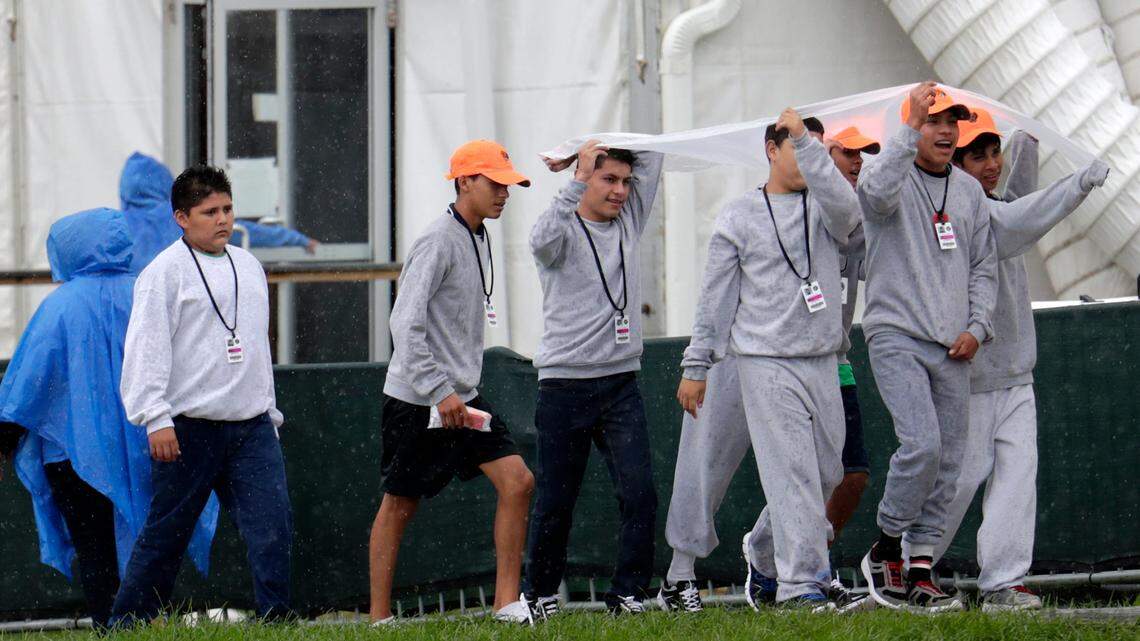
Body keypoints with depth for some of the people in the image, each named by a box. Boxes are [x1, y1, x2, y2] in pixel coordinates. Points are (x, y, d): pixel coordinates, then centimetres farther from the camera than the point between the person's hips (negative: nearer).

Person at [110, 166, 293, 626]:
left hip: (251, 429, 5)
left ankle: (275, 621, -8)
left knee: (273, 523, -10)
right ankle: (125, 627, 12)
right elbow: (147, 346, -10)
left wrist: (269, 412, 25)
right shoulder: (165, 272, -4)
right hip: (189, 429, -5)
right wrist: (156, 418, -18)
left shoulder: (249, 267, 17)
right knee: (165, 536, 1)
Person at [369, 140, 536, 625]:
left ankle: (506, 603, -1)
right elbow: (405, 324, -22)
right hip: (417, 401, -8)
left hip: (461, 396, 8)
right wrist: (440, 393, -24)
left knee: (517, 481, -4)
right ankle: (380, 619, 9)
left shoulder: (478, 238, 12)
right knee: (399, 504, 1)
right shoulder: (438, 241, -16)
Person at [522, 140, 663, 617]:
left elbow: (651, 153, 11)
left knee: (639, 492, -9)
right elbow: (543, 239, -29)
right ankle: (540, 592, 18)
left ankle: (627, 591, -3)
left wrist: (601, 145, 1)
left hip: (621, 384, 4)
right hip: (564, 384, -4)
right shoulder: (564, 230, -3)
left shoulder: (629, 223, 11)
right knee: (556, 501, 3)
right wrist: (578, 178, -31)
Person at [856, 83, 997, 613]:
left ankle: (920, 574, 6)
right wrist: (911, 127, -30)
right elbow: (876, 191, -28)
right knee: (922, 445, -20)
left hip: (952, 349, 6)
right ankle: (884, 550, -2)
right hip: (897, 336, -6)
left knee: (946, 460, 1)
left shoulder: (969, 191, 16)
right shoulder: (895, 177, -2)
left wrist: (977, 327, 4)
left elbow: (983, 266, 19)